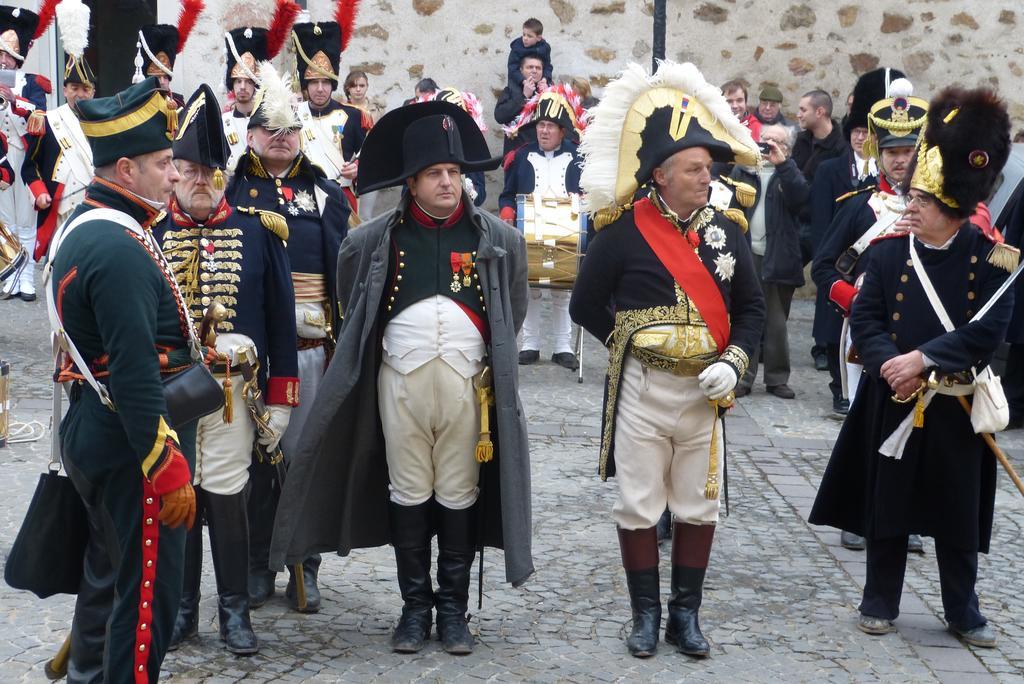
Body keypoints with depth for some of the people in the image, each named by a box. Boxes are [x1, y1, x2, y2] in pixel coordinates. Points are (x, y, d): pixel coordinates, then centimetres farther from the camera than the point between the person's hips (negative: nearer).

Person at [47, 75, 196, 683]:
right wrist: (168, 468, -23)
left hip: (95, 429, 11)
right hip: (135, 444, -11)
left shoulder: (85, 228, 11)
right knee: (148, 593, -2)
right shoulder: (120, 247, -22)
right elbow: (135, 373, -26)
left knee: (109, 578, 23)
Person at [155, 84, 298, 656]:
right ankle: (182, 610, 21)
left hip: (233, 388, -1)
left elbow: (281, 318, 4)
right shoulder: (149, 231, 4)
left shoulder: (258, 232, 3)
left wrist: (280, 398, 2)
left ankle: (235, 610, 15)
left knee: (227, 497, 0)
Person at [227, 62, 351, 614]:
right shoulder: (231, 191, 6)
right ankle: (256, 566, 17)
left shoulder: (325, 194, 9)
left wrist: (343, 341, 2)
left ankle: (303, 567, 15)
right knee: (251, 457, 5)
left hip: (310, 346, 1)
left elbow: (344, 269, 8)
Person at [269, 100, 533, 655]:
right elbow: (353, 305, 18)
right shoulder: (373, 241, 1)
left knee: (459, 496, 5)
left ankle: (453, 606, 16)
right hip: (400, 379, 0)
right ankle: (415, 605, 17)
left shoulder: (498, 238, 1)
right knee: (408, 494, 6)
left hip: (467, 382, 0)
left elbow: (513, 308, 16)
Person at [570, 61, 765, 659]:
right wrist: (632, 342, -4)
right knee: (639, 507, 5)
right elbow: (586, 306, -1)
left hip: (705, 391, 3)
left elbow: (752, 308, 8)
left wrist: (733, 362, -7)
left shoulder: (725, 232, 2)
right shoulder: (624, 232, -8)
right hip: (642, 388, -3)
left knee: (700, 507, 9)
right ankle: (646, 614, 18)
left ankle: (687, 614, 22)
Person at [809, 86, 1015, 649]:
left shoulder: (991, 259, -8)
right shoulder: (888, 252, -3)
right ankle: (881, 602, 24)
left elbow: (987, 330, -15)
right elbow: (865, 318, -4)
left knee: (958, 513, 9)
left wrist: (923, 359, -22)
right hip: (892, 400, 1)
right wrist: (890, 363, -21)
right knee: (887, 504, 10)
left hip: (955, 406, -1)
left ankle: (963, 612, 23)